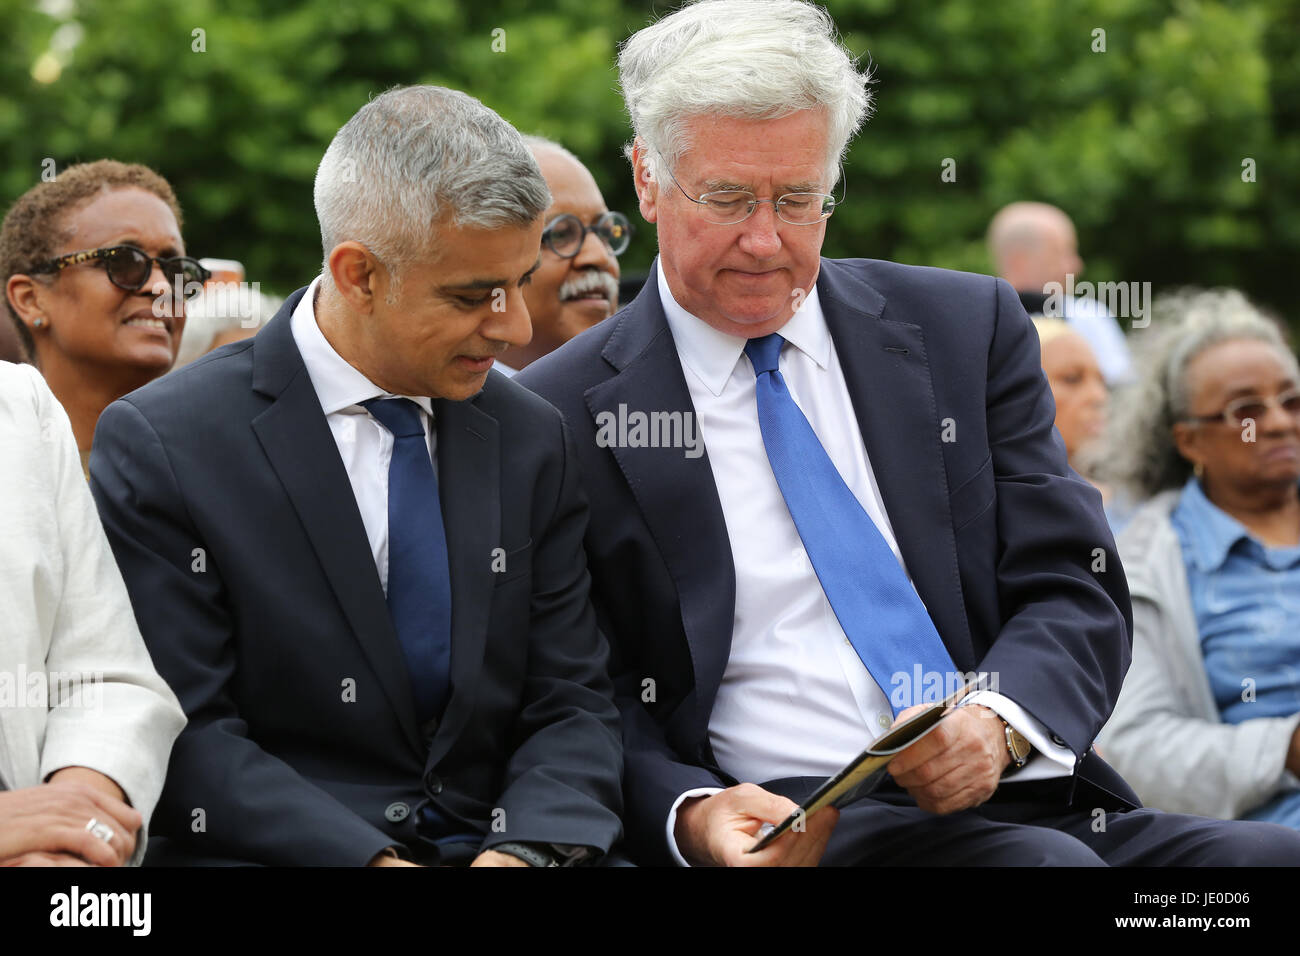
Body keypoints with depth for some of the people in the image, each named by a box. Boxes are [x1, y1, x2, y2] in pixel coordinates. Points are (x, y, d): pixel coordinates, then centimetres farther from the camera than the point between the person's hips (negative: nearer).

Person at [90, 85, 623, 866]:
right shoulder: (161, 446, -4)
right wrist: (375, 859, -22)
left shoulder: (533, 440, 11)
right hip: (268, 856, -3)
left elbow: (572, 704, 9)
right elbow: (186, 736, -9)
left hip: (492, 845, 4)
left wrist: (528, 848, -12)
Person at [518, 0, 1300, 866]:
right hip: (792, 827, -4)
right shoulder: (564, 414, 4)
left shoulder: (966, 330, 13)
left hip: (1024, 792, 4)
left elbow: (1075, 593, 9)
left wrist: (999, 720, -14)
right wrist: (690, 817, -18)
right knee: (1054, 863, -34)